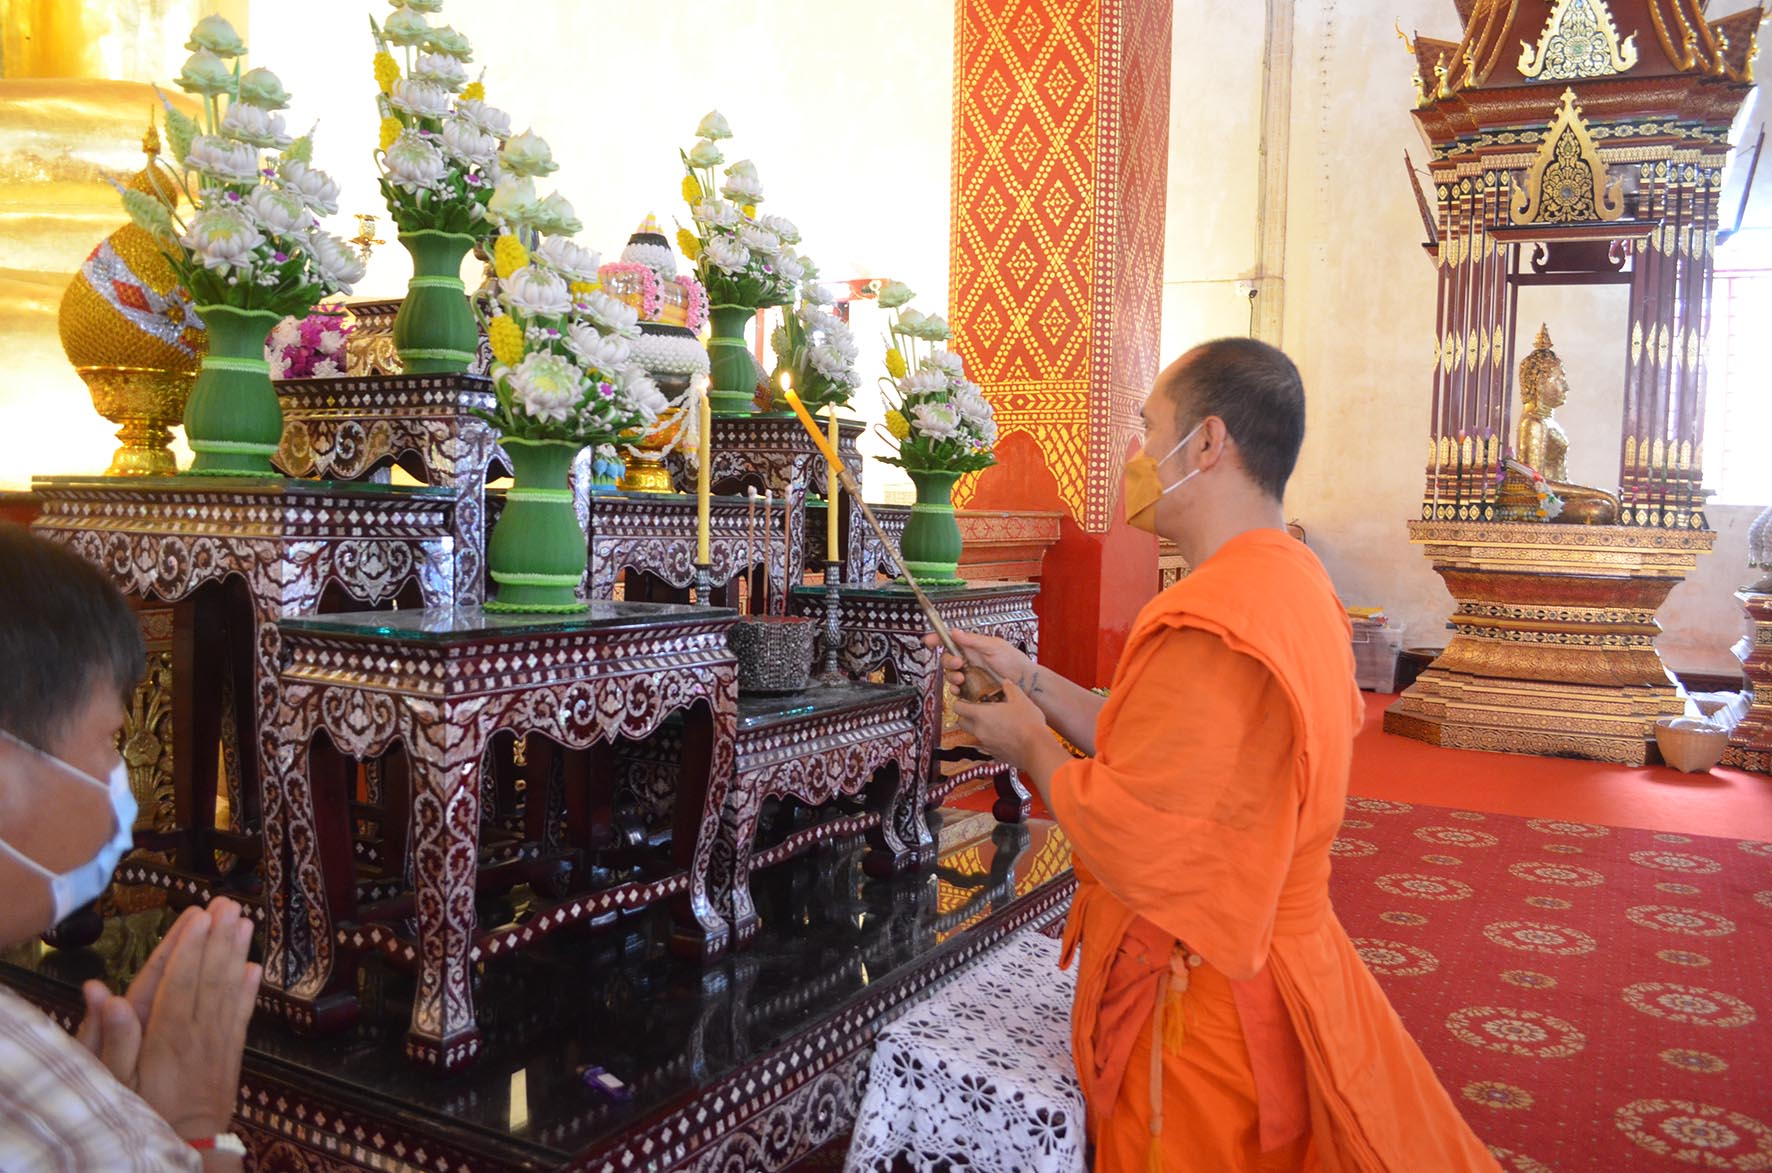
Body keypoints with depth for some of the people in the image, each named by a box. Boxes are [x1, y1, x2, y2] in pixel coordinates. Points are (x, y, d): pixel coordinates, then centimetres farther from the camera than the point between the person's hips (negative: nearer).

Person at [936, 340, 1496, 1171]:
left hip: (1202, 1009, -9)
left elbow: (1126, 843, -25)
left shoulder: (1208, 630, -29)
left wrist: (1031, 746, -8)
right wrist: (1029, 679, 9)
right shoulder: (1290, 581, 4)